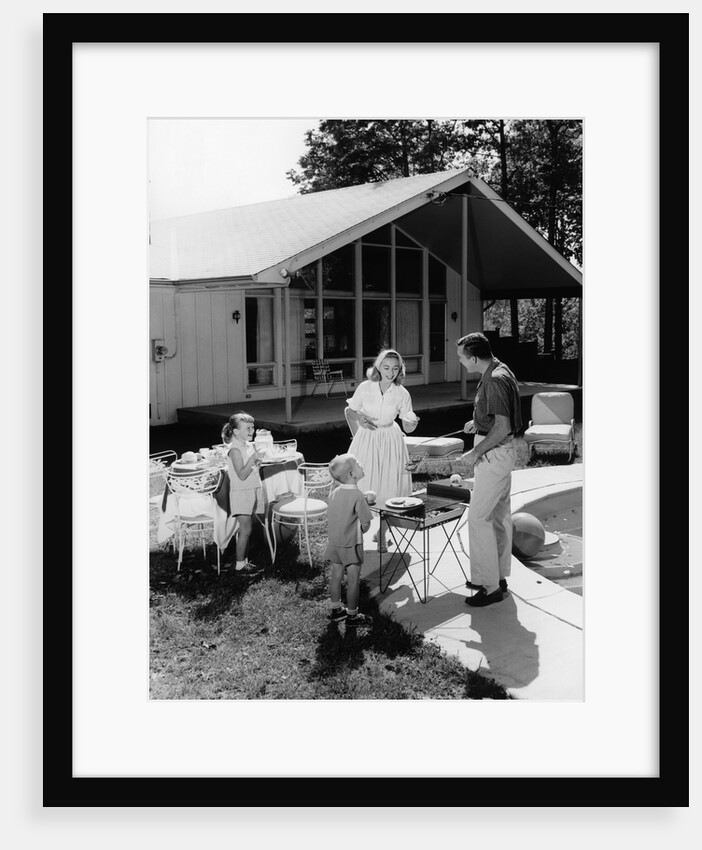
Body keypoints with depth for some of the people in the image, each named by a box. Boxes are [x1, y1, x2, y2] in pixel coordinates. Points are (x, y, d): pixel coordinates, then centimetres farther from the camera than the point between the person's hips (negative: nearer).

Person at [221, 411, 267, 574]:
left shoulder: (250, 445, 9)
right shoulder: (235, 449, -16)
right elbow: (241, 475, -22)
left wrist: (258, 460, 0)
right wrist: (253, 458, -28)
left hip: (252, 491, 8)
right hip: (241, 493, -8)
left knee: (246, 529, 12)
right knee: (245, 530, -5)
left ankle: (244, 560, 20)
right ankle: (240, 564, 3)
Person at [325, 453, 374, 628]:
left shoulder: (334, 493, 0)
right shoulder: (358, 496, -21)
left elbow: (330, 518, 7)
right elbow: (366, 524, -17)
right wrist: (359, 532, 4)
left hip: (334, 543, 7)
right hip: (351, 545, -7)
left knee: (336, 576, 17)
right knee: (353, 581, 5)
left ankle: (336, 610, 30)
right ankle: (352, 616, 15)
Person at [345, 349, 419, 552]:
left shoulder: (402, 394, -7)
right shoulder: (365, 388, -8)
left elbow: (407, 428, -4)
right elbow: (349, 412, 5)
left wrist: (412, 423, -27)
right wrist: (359, 417, -17)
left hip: (390, 443, 0)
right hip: (366, 441, 0)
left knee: (387, 490, 2)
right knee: (362, 486, -2)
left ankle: (382, 535, 21)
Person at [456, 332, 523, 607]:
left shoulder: (495, 381, -23)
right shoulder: (499, 371, 9)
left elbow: (502, 427, -25)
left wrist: (475, 452, -19)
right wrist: (478, 422, 13)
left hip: (494, 453, -11)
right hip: (501, 452, 11)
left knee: (478, 517, -7)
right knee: (499, 514, 16)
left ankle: (489, 587, -1)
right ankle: (499, 577, 27)